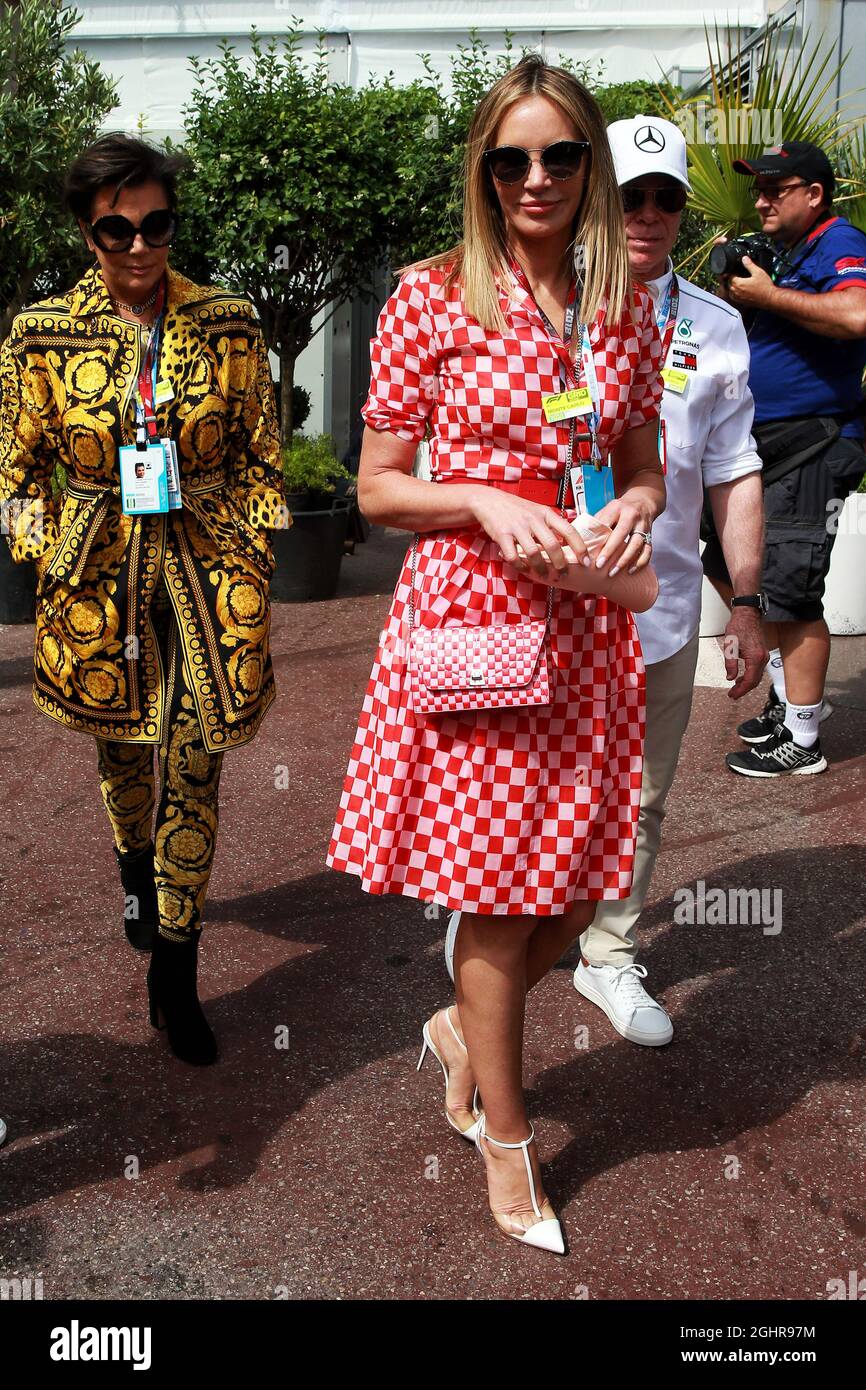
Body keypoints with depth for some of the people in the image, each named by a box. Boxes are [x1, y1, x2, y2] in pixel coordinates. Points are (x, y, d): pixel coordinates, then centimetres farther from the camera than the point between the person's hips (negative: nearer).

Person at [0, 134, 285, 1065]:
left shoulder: (228, 325, -2)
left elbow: (261, 454, 5)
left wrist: (249, 555, -1)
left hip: (207, 566, 0)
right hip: (98, 573, 1)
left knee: (193, 763, -2)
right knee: (120, 748, 17)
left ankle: (173, 972, 9)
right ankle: (136, 870, 50)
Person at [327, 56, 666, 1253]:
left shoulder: (626, 310, 9)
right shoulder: (433, 299, -3)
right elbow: (376, 488, -1)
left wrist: (635, 507, -5)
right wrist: (487, 502, -17)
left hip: (587, 627, 5)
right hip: (469, 614, -4)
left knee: (576, 890, 10)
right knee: (494, 894, 4)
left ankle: (462, 1029, 42)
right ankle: (508, 1142, 27)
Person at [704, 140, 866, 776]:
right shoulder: (789, 252, 17)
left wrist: (767, 295, -21)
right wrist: (741, 285, 6)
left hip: (812, 445, -10)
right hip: (768, 440, 10)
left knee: (790, 591, -7)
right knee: (728, 565, 16)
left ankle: (801, 741, 5)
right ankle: (791, 693, 28)